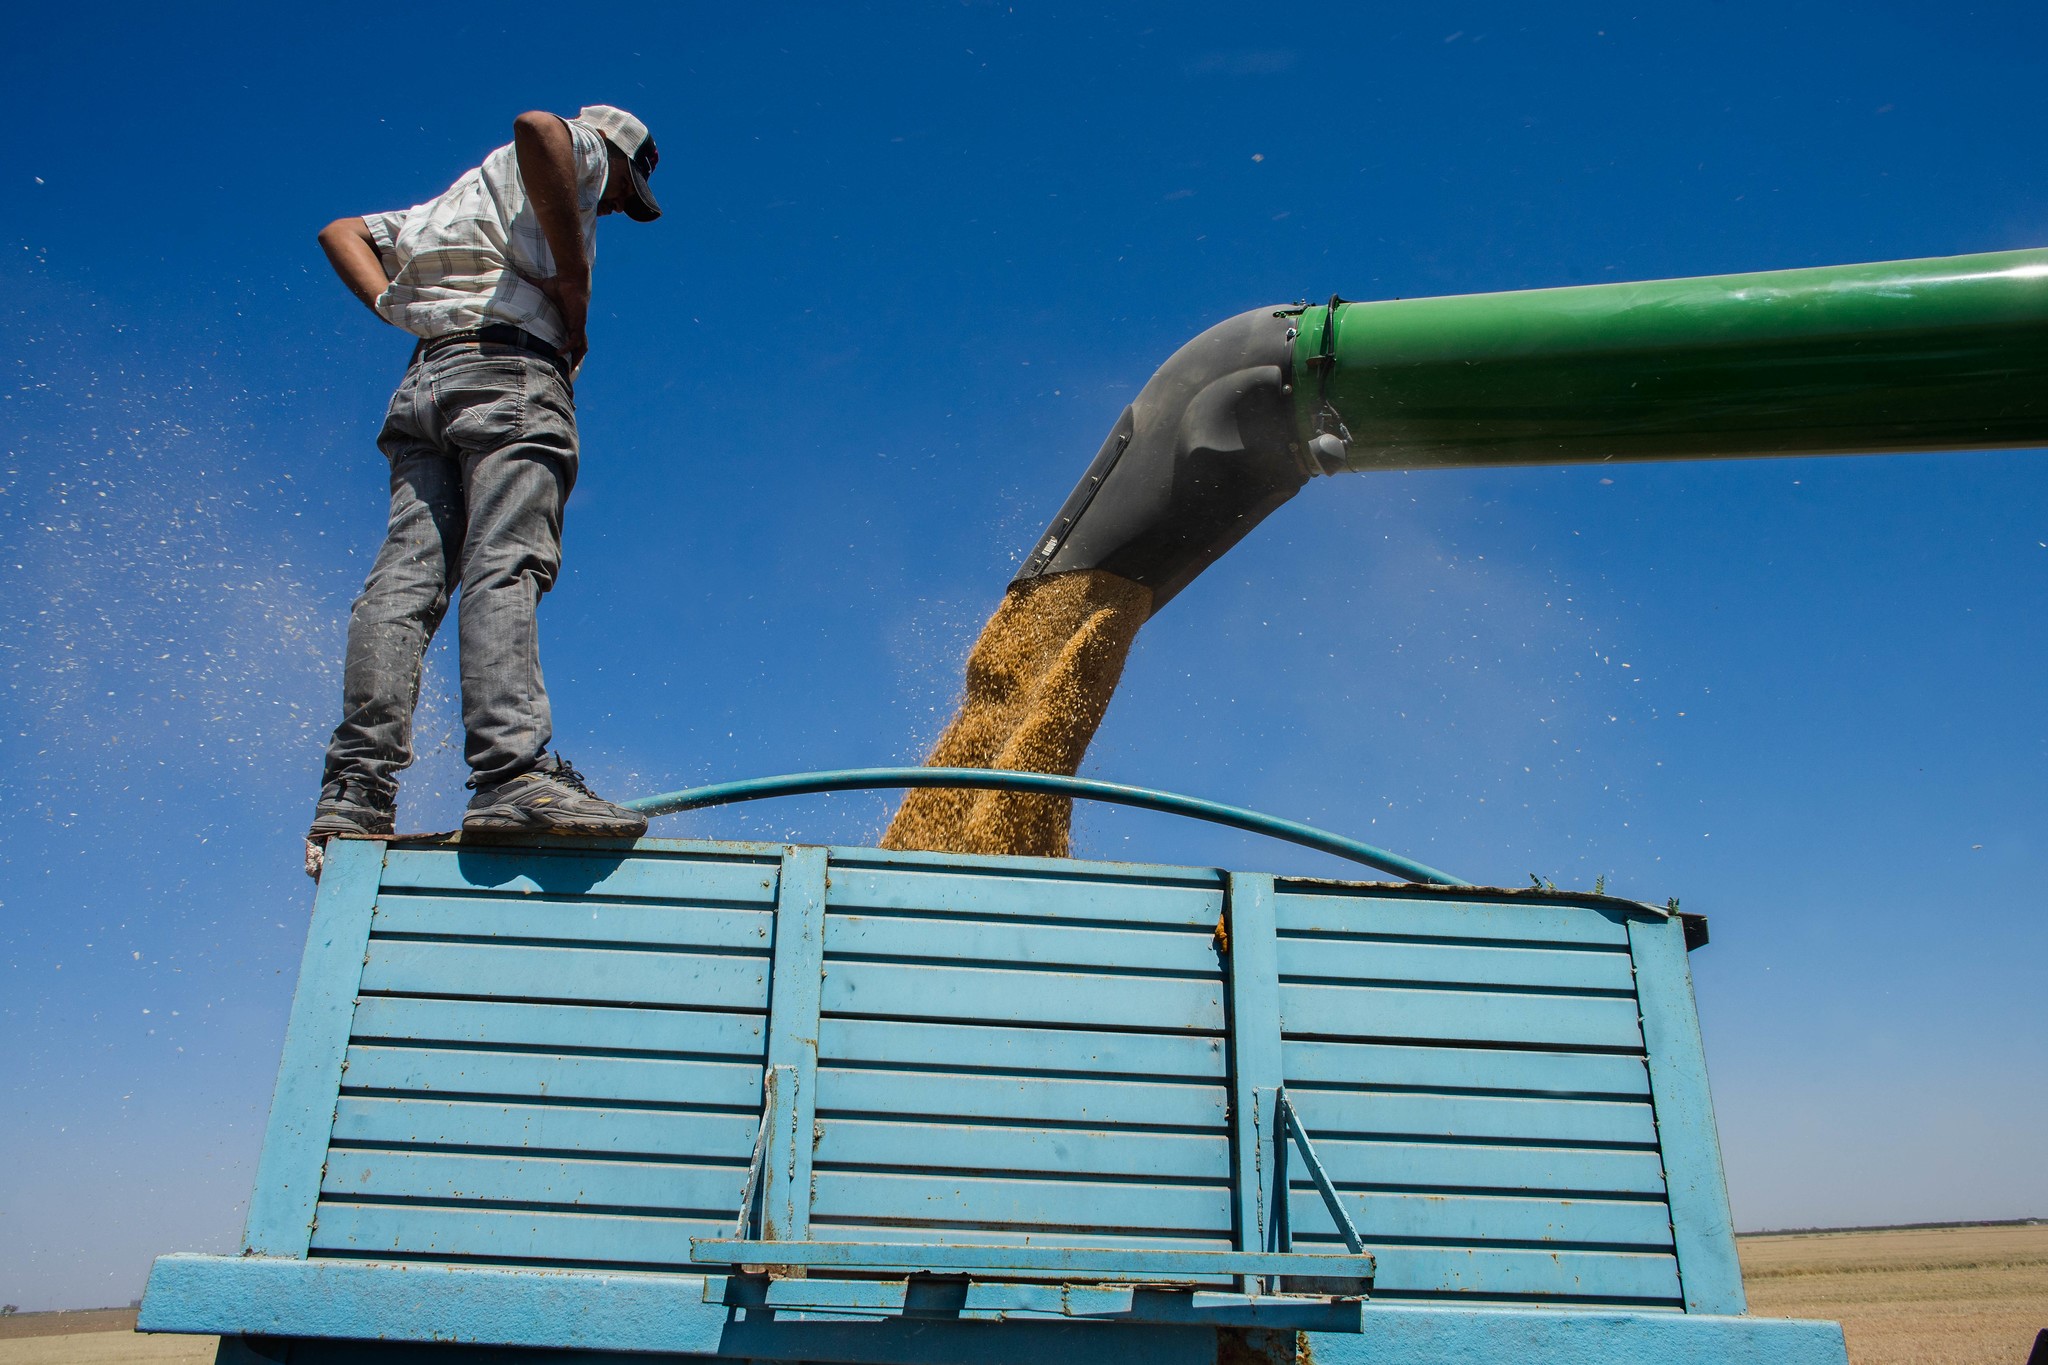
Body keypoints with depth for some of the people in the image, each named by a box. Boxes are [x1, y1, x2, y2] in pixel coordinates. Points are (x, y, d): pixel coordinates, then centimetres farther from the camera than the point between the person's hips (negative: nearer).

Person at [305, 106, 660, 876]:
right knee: (505, 569, -23)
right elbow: (537, 125, -10)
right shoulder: (580, 151, 17)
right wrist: (573, 283, -8)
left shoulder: (465, 198, 39)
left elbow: (341, 232, 35)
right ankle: (515, 775, -38)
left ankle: (355, 794, -20)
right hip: (510, 366, -7)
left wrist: (398, 309, 17)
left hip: (427, 379, 7)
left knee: (406, 576, -8)